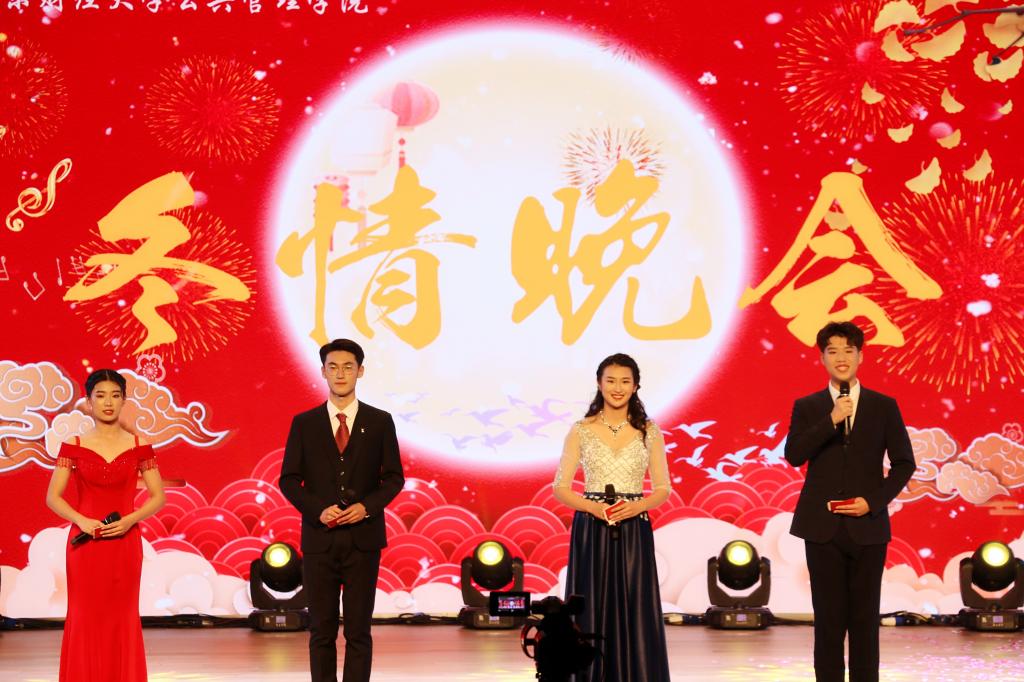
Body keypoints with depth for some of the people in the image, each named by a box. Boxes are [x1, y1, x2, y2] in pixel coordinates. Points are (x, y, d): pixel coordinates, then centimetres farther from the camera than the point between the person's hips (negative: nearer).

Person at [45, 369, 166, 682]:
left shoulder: (138, 445, 4)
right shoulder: (73, 445, 3)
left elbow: (158, 497, 5)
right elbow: (53, 497, 3)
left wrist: (129, 520, -11)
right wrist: (82, 520, -13)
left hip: (124, 543, 0)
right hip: (85, 543, 0)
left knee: (122, 619, 2)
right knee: (85, 620, 0)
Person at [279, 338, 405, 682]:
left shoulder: (380, 422, 3)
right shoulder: (304, 423, 4)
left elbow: (394, 477, 4)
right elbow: (289, 480, 3)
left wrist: (367, 507, -13)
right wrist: (318, 510, -13)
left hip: (363, 539, 0)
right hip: (319, 539, 1)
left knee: (358, 631, 2)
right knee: (322, 631, 5)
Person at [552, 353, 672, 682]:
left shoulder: (649, 432, 4)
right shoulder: (581, 430, 1)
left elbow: (663, 489, 7)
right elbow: (560, 488, 1)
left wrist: (636, 506, -12)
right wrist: (593, 507, -16)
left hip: (634, 533, 1)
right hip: (591, 532, -1)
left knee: (635, 614, -1)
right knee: (591, 615, 0)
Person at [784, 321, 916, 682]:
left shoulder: (884, 406, 6)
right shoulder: (807, 407, 6)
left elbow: (904, 463, 5)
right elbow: (793, 456, -7)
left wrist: (873, 501, -7)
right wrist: (831, 421, -16)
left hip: (867, 526, 0)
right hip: (823, 527, 0)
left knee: (865, 617, 3)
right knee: (829, 618, 2)